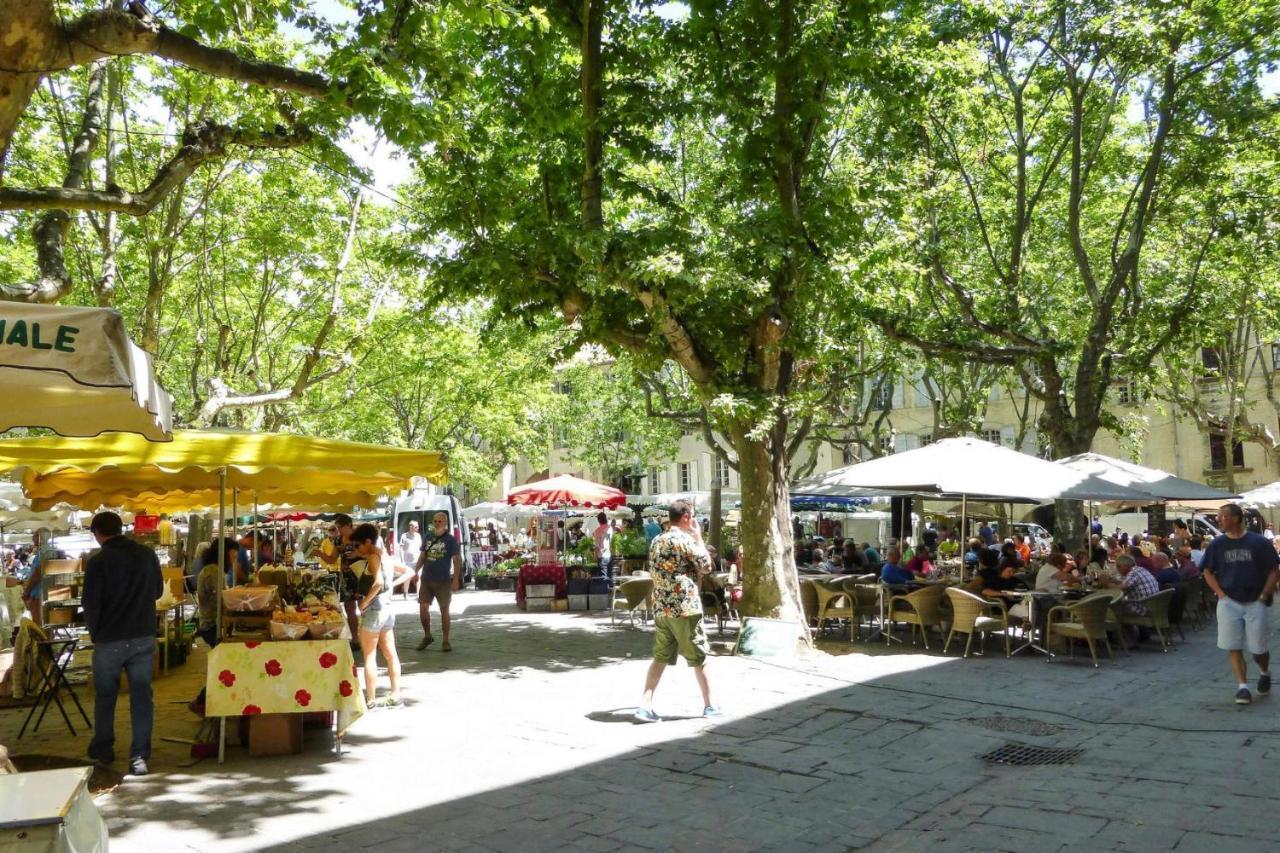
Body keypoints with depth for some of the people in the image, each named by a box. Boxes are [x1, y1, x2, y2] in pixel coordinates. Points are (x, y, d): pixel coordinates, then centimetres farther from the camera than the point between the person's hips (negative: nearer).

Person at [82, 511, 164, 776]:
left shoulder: (97, 561, -13)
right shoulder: (148, 555, 0)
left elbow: (90, 603, -10)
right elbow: (158, 591, 13)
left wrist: (94, 632, 6)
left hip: (109, 640, -2)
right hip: (144, 637, 3)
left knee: (105, 697, 16)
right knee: (141, 696, 5)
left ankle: (102, 750, 30)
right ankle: (140, 756, 1)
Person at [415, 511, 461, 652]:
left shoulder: (450, 540, -5)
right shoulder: (428, 537, 8)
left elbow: (457, 560, -6)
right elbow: (422, 556, 15)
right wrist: (416, 571, 3)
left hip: (443, 581, -4)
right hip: (426, 580, 4)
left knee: (444, 610, 3)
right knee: (423, 608, 3)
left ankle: (445, 641, 11)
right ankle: (427, 636, 22)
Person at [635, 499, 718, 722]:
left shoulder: (656, 542, 11)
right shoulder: (685, 539, -13)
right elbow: (706, 565, -3)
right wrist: (698, 537, 4)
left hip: (662, 609, 7)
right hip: (685, 608, -7)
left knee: (660, 658, 8)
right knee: (699, 658, 7)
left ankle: (645, 705, 0)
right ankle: (709, 705, 17)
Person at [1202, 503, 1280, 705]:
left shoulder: (1259, 543, -3)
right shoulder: (1217, 545, 3)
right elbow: (1208, 572, 9)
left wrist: (1264, 596, -7)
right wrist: (1221, 594, -3)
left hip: (1256, 603, -2)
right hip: (1229, 603, 2)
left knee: (1258, 648, 4)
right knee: (1233, 648, -4)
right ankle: (1242, 686, 1)